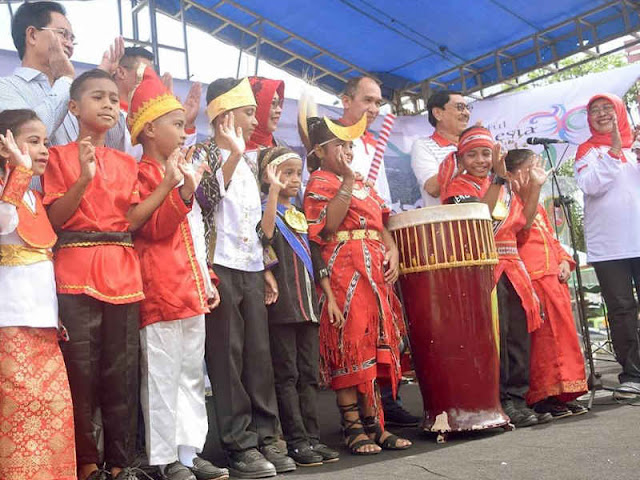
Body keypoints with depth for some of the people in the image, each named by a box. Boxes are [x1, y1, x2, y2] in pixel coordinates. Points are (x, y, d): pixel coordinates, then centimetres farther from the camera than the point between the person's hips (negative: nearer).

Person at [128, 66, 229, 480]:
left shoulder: (182, 173, 21)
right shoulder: (143, 174, -5)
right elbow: (154, 229, -16)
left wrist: (207, 281, 19)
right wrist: (183, 192, -26)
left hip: (190, 288, 9)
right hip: (159, 288, -9)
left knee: (192, 374, 12)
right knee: (162, 376, -1)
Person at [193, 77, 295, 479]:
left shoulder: (250, 161, 19)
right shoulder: (204, 154, 1)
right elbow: (204, 199, -17)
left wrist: (267, 269, 15)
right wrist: (232, 155, -18)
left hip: (251, 269, 6)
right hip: (221, 266, -6)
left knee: (259, 355, 6)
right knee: (227, 357, -2)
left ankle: (265, 438, 13)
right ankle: (240, 445, 4)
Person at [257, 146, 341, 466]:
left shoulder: (301, 216, 18)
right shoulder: (266, 210, -2)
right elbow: (266, 234, -27)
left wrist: (330, 298, 13)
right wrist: (274, 189, -28)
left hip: (307, 304, 7)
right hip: (281, 305, -7)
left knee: (309, 375, 8)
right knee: (287, 374, -2)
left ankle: (313, 437, 14)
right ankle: (297, 441, 5)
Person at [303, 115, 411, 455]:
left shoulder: (362, 184, 24)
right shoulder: (319, 183, 1)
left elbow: (381, 224, 22)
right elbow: (327, 228, -15)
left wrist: (392, 251, 3)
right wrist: (347, 180, -12)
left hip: (376, 270, 8)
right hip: (344, 270, -8)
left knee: (375, 342, 8)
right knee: (349, 340, -7)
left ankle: (374, 423, 15)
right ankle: (353, 428, 1)